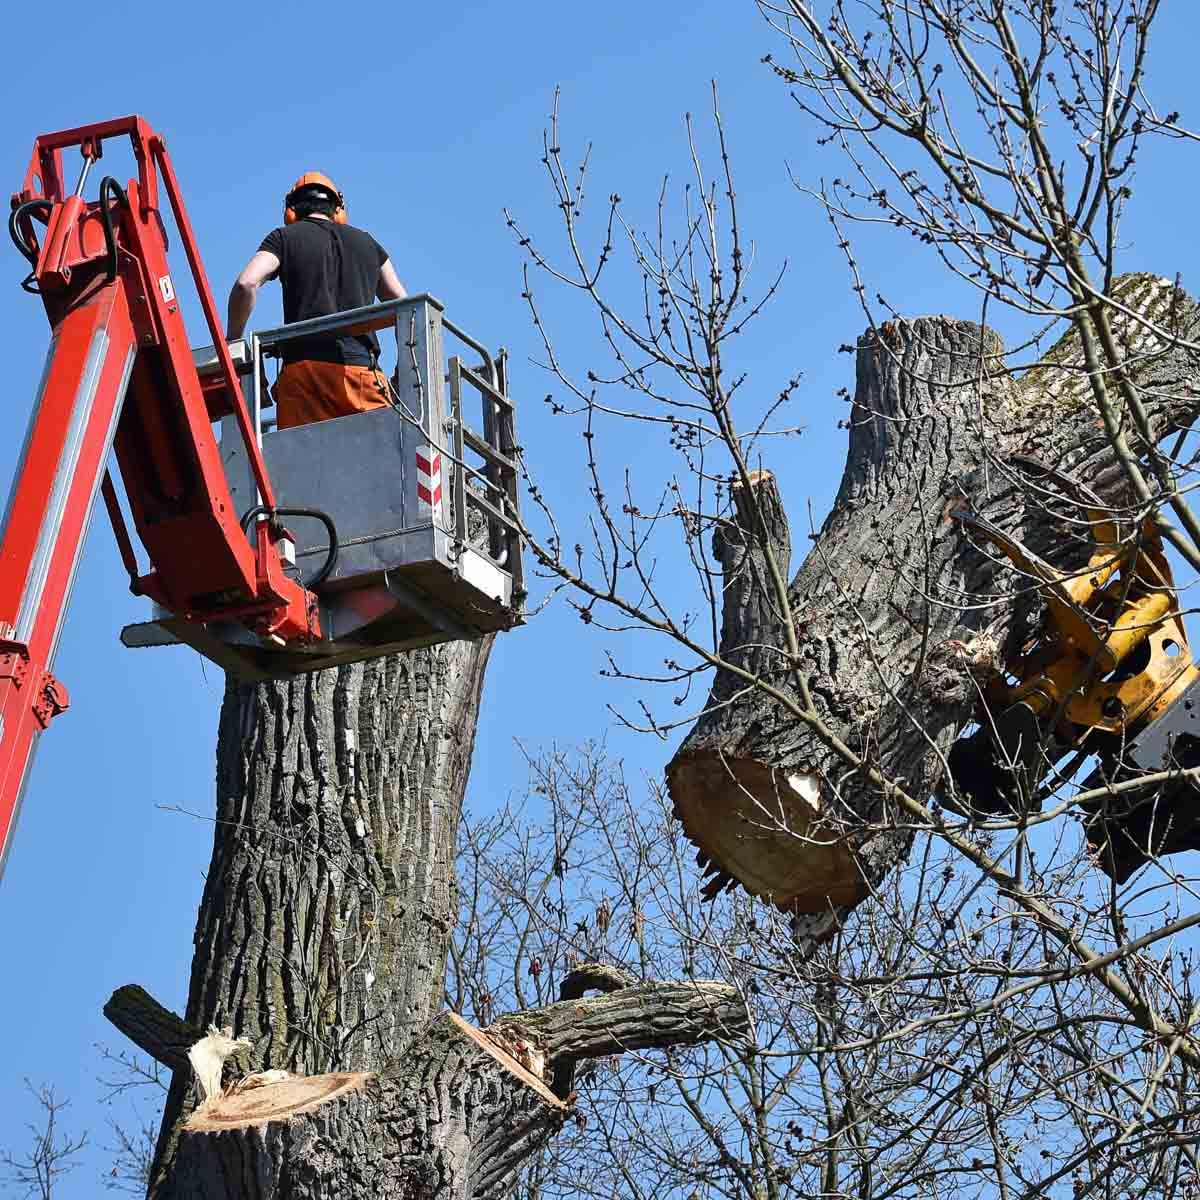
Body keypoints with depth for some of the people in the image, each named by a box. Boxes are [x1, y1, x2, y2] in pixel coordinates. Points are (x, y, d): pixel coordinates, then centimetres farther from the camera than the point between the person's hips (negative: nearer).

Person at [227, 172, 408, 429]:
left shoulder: (285, 237, 13)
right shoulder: (365, 242, 23)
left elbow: (246, 284, -3)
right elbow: (402, 305, 22)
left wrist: (231, 341, 8)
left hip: (304, 363, -1)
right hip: (362, 368, 1)